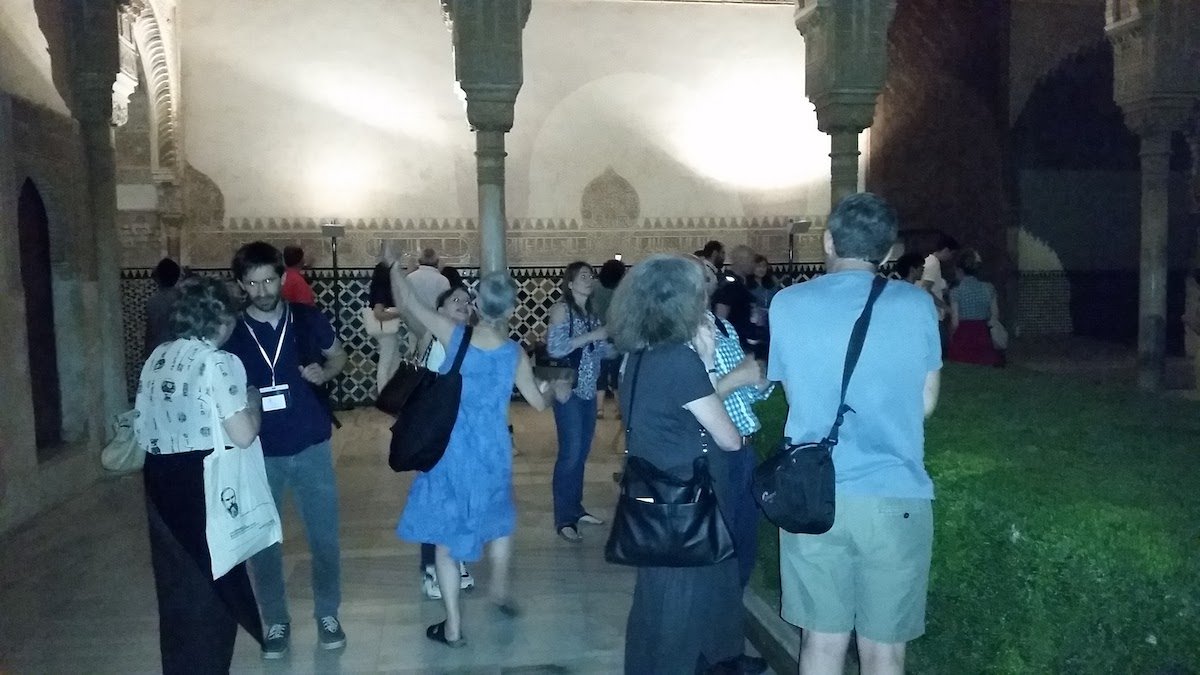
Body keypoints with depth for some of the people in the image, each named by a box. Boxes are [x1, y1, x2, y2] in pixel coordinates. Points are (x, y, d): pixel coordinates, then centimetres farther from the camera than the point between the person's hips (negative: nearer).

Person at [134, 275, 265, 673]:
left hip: (161, 481, 7)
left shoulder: (157, 358, 6)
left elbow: (141, 429, 11)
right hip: (205, 484, -7)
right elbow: (243, 436, -21)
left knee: (175, 583, 20)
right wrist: (253, 404, -3)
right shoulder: (218, 362, -15)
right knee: (212, 584, 11)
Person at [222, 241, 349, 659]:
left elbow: (338, 355, 13)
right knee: (261, 541, 8)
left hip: (312, 445, 0)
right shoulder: (229, 331, -4)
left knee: (324, 535, 8)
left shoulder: (307, 318, -2)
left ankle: (327, 615, 26)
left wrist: (324, 372, -8)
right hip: (257, 451, 0)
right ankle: (276, 623, 26)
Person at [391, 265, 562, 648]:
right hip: (491, 450, 1)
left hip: (450, 448, -1)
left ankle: (453, 627, 15)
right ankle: (499, 590, 46)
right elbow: (538, 403, 1)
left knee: (446, 533, 10)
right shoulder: (514, 353, -11)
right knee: (499, 521, 27)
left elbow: (407, 300, -7)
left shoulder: (453, 336, -14)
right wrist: (551, 389, 23)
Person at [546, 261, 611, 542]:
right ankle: (563, 519, 0)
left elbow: (599, 352, 14)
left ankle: (575, 508, 24)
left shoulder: (592, 313, 13)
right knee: (570, 453, -7)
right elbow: (554, 348, -17)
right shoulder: (561, 309, -7)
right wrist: (591, 336, -18)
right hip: (568, 390, -7)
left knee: (582, 452, 11)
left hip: (589, 391, 7)